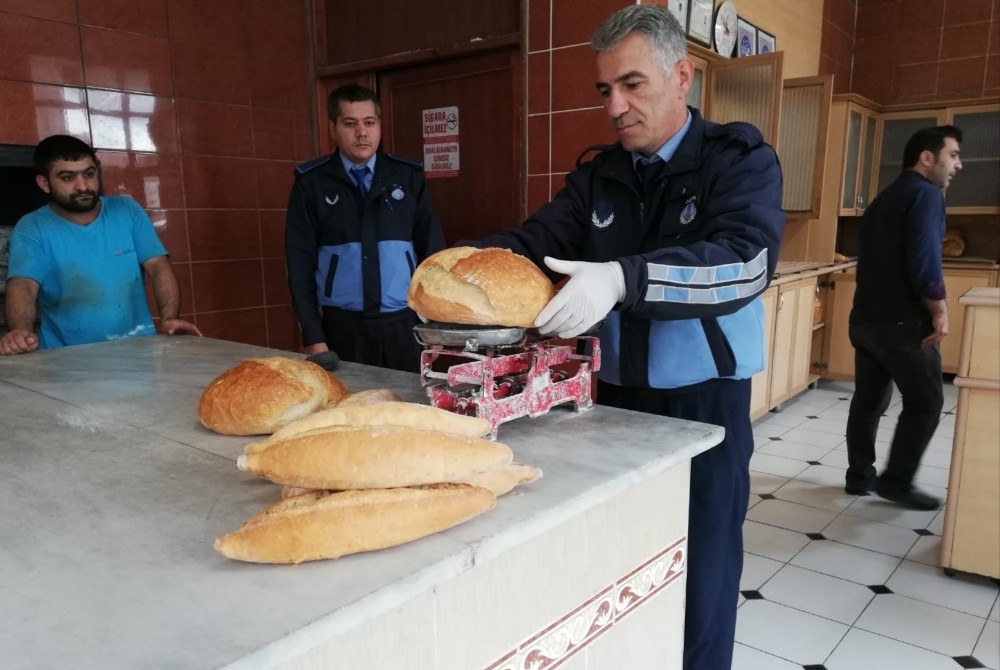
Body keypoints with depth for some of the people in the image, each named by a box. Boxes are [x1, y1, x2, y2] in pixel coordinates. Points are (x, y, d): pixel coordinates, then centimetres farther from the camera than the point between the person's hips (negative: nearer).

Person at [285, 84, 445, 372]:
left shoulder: (408, 177, 5)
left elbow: (432, 249, 7)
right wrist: (313, 336, -4)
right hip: (342, 327, -1)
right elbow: (300, 262, 1)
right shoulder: (311, 183, 1)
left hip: (404, 325, 1)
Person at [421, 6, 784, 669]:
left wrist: (621, 279, -39)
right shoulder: (599, 175, 7)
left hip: (704, 404, -4)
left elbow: (747, 261, -24)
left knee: (698, 580, 9)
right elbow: (535, 240, -1)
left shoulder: (740, 159, -7)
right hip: (615, 397, 4)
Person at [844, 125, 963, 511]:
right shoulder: (924, 194, -10)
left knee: (868, 400, 13)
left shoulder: (886, 198, 18)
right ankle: (897, 481, 8)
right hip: (903, 323, -9)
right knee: (925, 403, 3)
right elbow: (924, 262, -21)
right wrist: (939, 310, -9)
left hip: (866, 319, 9)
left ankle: (860, 475, 20)